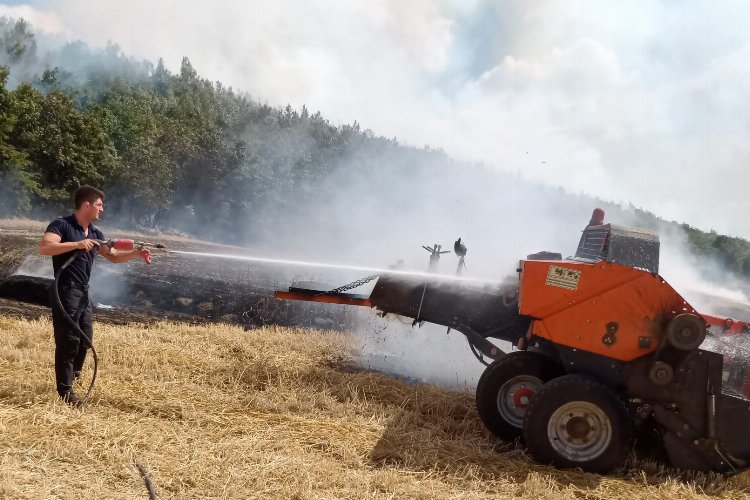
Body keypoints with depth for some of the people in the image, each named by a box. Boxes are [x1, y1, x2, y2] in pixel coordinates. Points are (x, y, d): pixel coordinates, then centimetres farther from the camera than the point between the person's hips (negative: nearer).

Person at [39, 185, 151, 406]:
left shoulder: (95, 233, 14)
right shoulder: (62, 225, -10)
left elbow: (114, 256, 20)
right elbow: (44, 247, -24)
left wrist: (137, 254, 5)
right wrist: (77, 244, -28)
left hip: (83, 293, 8)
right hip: (66, 292, -8)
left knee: (85, 339, 14)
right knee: (68, 340, -4)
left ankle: (72, 375, 33)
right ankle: (65, 391, 5)